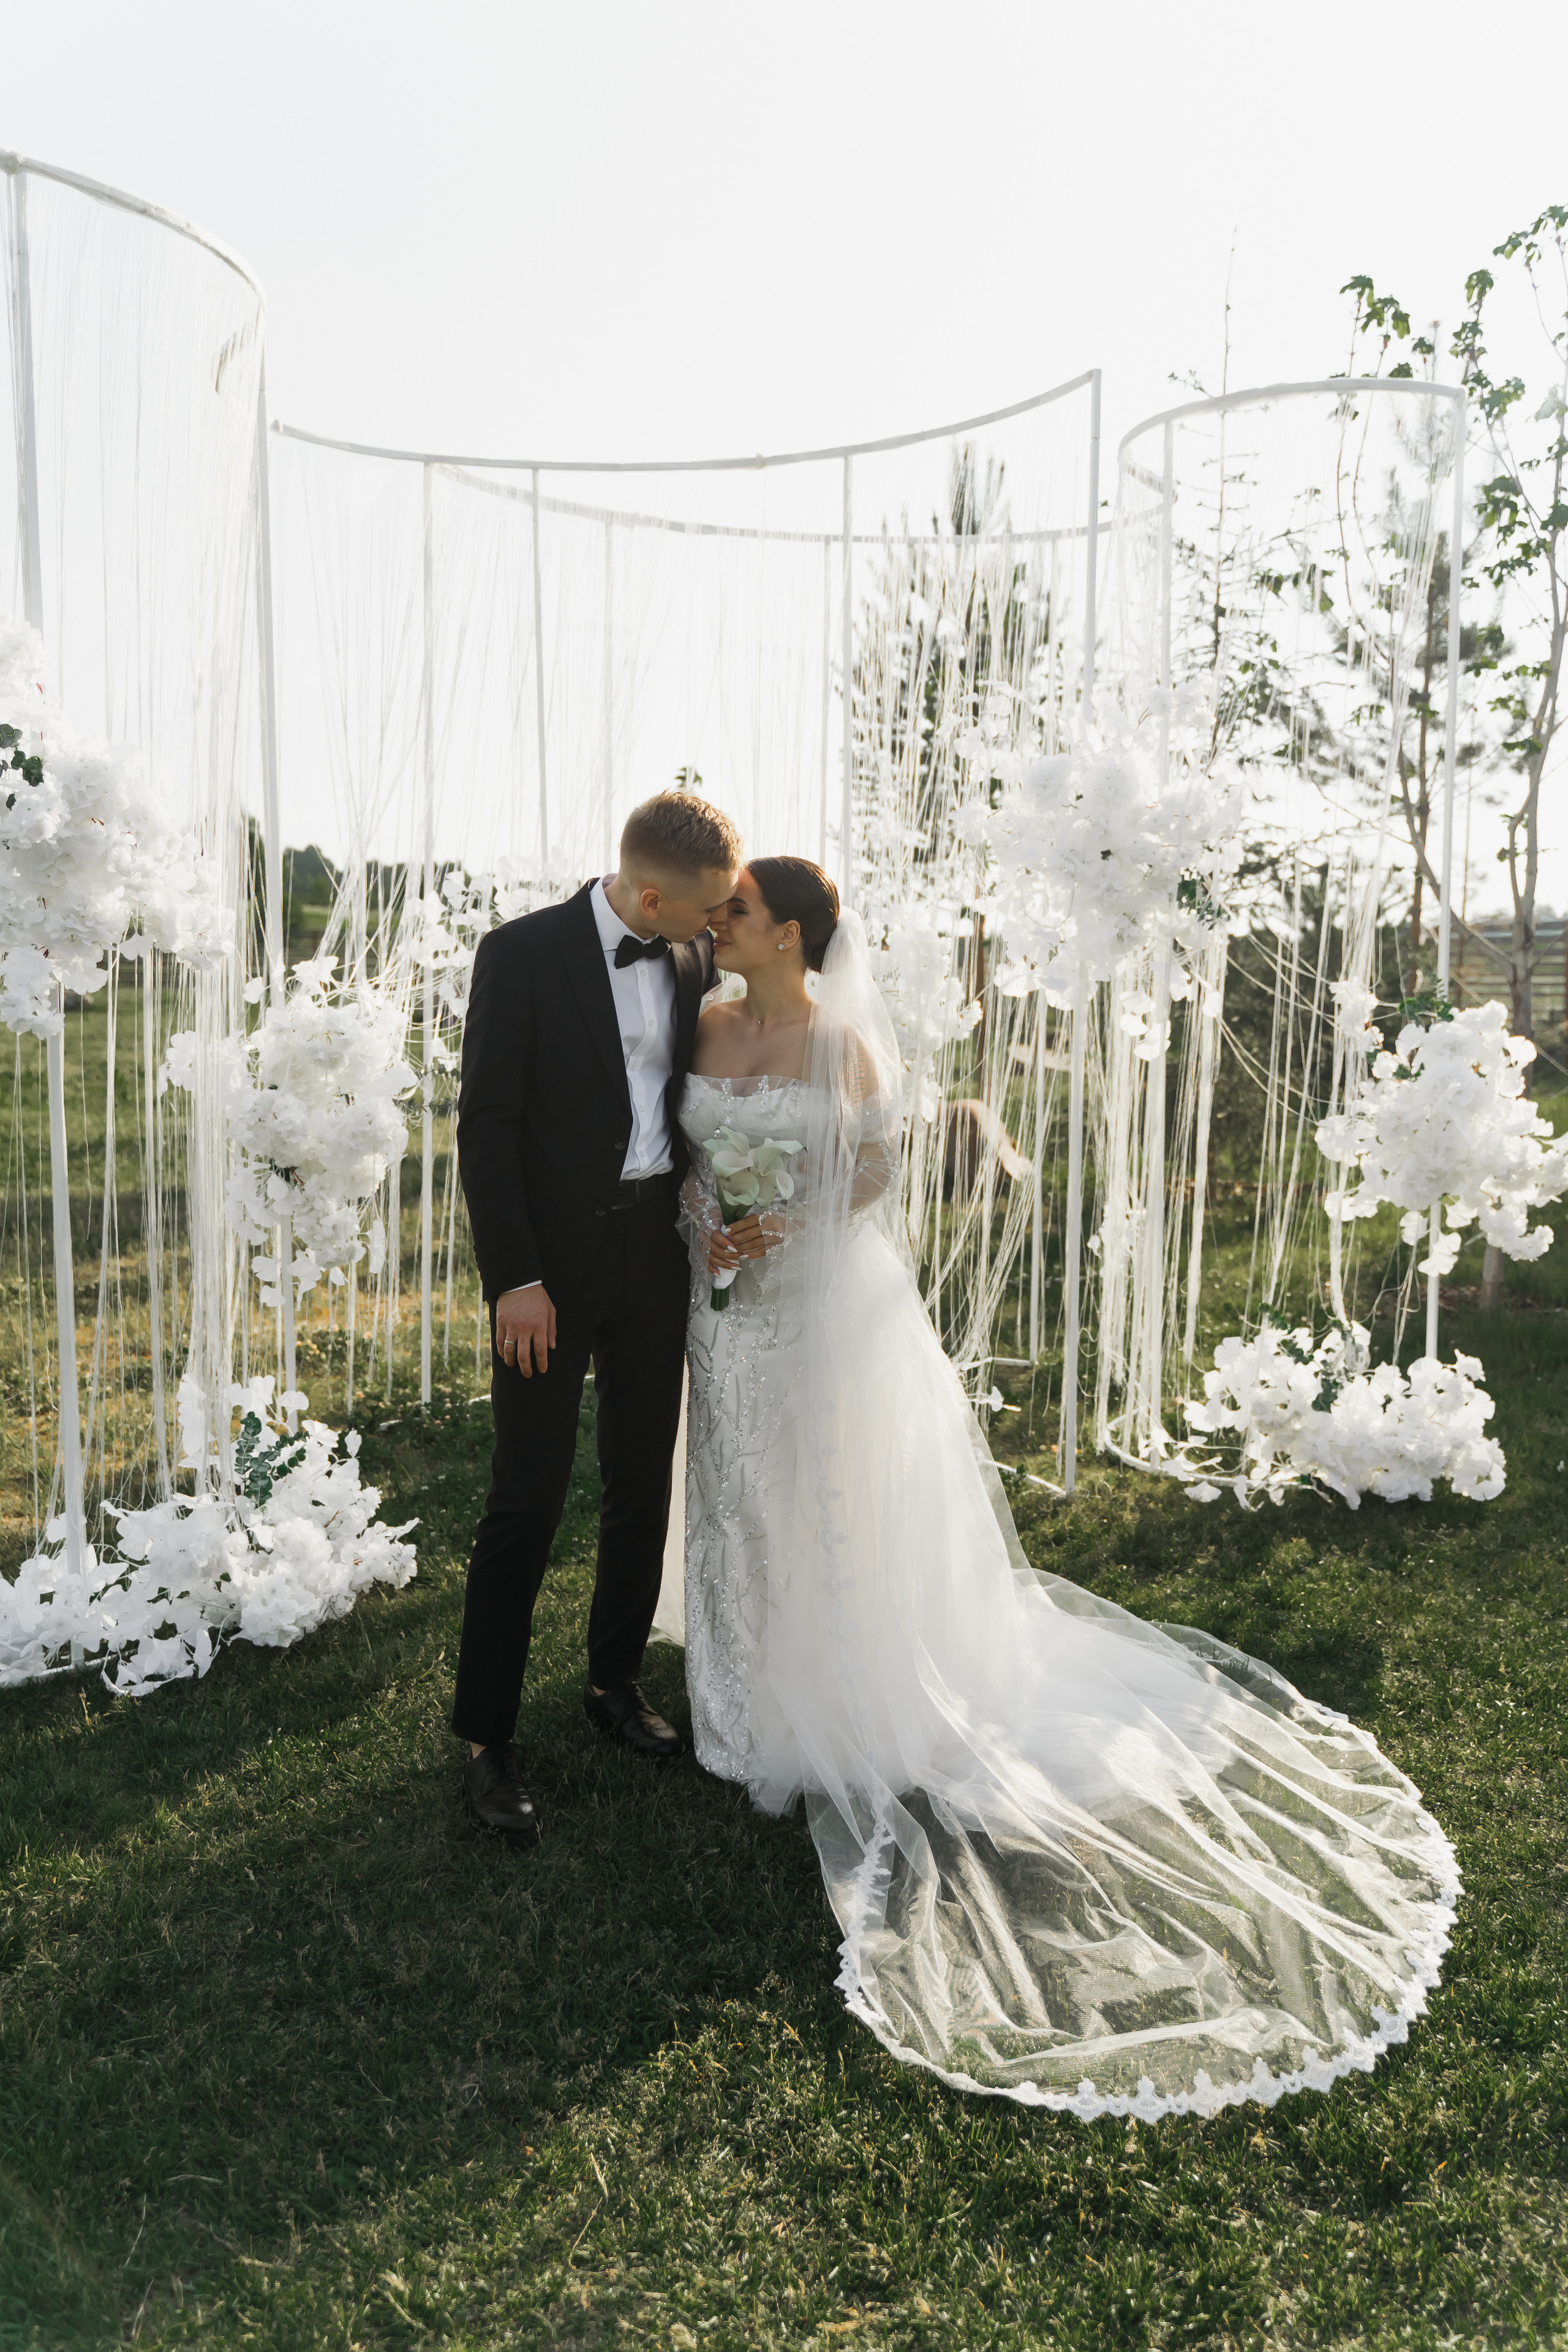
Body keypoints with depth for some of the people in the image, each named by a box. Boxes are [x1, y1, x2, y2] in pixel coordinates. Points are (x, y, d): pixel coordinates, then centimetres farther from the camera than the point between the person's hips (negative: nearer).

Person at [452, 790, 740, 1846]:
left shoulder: (696, 957, 3)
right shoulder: (524, 953, -11)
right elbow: (486, 1125, -11)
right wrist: (516, 1278, -16)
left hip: (658, 1252, 5)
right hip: (554, 1261, -5)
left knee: (644, 1483, 15)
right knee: (528, 1501, -1)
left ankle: (617, 1682, 34)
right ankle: (489, 1740, 14)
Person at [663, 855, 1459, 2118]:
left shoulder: (842, 1041, -12)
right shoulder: (711, 1028, 3)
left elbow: (875, 1172, -9)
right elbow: (685, 1153, 7)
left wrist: (787, 1228, -19)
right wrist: (707, 1229, -11)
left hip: (826, 1297, -5)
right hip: (731, 1301, 6)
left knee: (838, 1500, 6)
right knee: (743, 1494, 14)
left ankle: (851, 1710, 24)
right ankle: (767, 1696, 34)